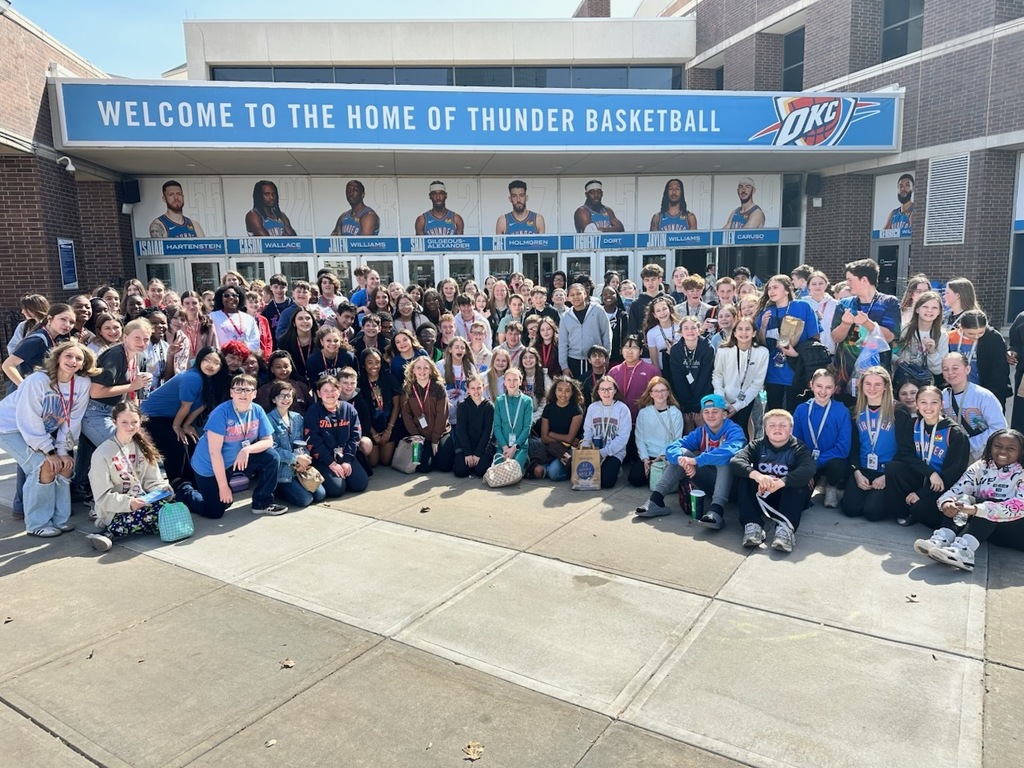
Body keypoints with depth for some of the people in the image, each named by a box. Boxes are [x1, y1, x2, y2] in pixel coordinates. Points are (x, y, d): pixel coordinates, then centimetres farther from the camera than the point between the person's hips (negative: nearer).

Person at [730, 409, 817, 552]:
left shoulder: (799, 448, -5)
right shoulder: (757, 445, 0)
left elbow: (808, 470, -28)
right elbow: (735, 461, -21)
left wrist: (780, 483, -44)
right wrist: (756, 475, -41)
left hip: (788, 499, -1)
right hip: (760, 498, 2)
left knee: (798, 481, -29)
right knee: (743, 479, -22)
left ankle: (785, 527, -45)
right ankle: (752, 524, -35)